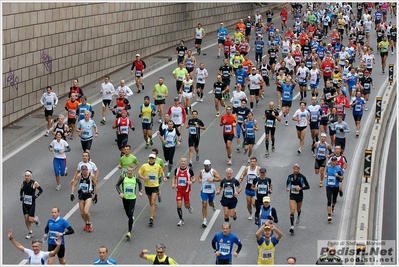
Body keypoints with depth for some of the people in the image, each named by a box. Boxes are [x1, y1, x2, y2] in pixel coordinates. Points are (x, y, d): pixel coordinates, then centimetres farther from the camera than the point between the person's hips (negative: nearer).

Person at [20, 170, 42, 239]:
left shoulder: (34, 183, -12)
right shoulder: (23, 183, -1)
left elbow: (41, 190, -3)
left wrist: (36, 196, -16)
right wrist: (21, 196, -3)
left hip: (32, 204, -4)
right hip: (25, 203, 4)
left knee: (30, 220, -7)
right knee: (26, 219, 4)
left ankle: (36, 219, 29)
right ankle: (30, 232, 21)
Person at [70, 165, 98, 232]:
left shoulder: (91, 176, -11)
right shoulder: (79, 176, -6)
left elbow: (96, 185, 0)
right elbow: (74, 185, 1)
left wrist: (96, 196, 0)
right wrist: (72, 193, -11)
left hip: (89, 195, -3)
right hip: (81, 194, 3)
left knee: (86, 212, -17)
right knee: (82, 213, 6)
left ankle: (89, 224, 9)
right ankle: (86, 224, 33)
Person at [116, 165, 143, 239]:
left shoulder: (135, 178, -5)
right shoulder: (123, 177, -8)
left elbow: (140, 183, 17)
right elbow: (117, 185, 0)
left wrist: (140, 191, 4)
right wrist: (120, 192, -16)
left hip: (132, 198, -2)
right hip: (125, 198, 2)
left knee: (130, 215, -11)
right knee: (128, 214, 15)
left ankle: (129, 232, -11)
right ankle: (132, 218, 52)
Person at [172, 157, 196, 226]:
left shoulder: (189, 170, -8)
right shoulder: (177, 170, 0)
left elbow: (194, 178, -1)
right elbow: (174, 177, 15)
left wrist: (191, 182, -23)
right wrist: (173, 184, -3)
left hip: (187, 190, -2)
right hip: (179, 190, 2)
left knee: (186, 206, 7)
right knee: (178, 205, -8)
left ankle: (189, 206, 47)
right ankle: (181, 220, 3)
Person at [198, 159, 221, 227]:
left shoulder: (213, 171, -8)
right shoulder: (202, 172, 1)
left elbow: (219, 179, -10)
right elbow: (199, 176, 21)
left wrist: (213, 179, -25)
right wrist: (199, 180, -1)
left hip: (211, 191, -1)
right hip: (204, 191, 1)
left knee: (210, 203, 18)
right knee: (204, 205, -8)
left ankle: (213, 205, 59)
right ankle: (204, 221, -6)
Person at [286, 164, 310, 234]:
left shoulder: (302, 177, -12)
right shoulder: (290, 176, -4)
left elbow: (307, 186, -8)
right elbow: (287, 183, 14)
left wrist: (300, 188, -24)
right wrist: (287, 188, -7)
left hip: (299, 196, 0)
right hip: (292, 196, 0)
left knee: (298, 209, 22)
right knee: (292, 211, -15)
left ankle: (298, 216, 60)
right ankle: (292, 226, -20)